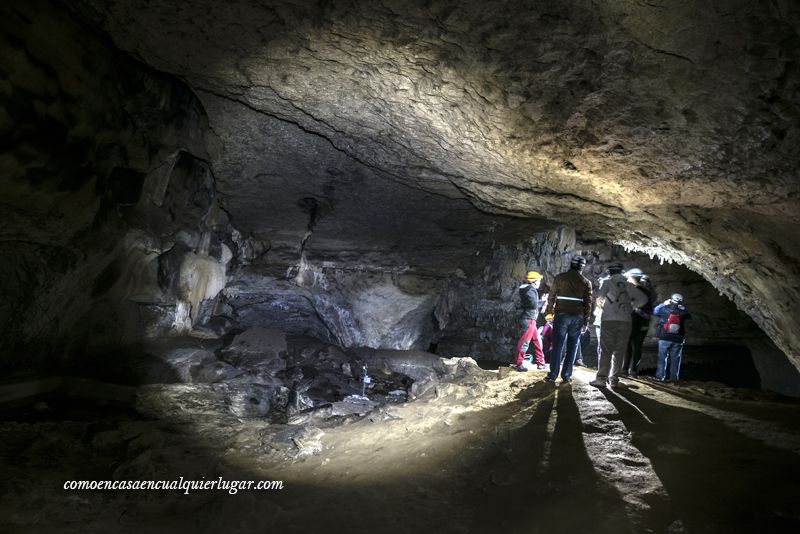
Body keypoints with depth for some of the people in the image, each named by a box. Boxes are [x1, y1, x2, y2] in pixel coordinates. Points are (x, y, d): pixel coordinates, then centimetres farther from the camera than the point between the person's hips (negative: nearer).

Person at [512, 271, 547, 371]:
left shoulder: (532, 290, 18)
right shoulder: (530, 290, -13)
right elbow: (534, 305, -19)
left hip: (531, 319, 11)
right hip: (528, 319, -11)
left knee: (537, 340, 15)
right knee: (524, 341, -8)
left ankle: (540, 362, 22)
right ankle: (518, 363, -3)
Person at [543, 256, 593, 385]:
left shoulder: (560, 277, 1)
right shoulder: (586, 282, 6)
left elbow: (552, 296, 3)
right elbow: (588, 303, 6)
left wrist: (549, 311, 13)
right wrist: (586, 321, 11)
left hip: (561, 315, -1)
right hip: (578, 317, 1)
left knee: (557, 345, 1)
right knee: (572, 347, 7)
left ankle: (552, 375, 0)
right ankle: (566, 376, 7)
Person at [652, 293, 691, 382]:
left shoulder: (664, 309, -9)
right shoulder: (682, 312, -8)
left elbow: (655, 311, 9)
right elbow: (689, 316, 14)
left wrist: (663, 304, 11)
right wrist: (682, 307, 14)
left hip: (664, 339, 0)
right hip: (677, 340, 1)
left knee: (662, 358, 8)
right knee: (675, 359, 10)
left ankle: (660, 376, 10)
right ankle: (674, 377, 15)